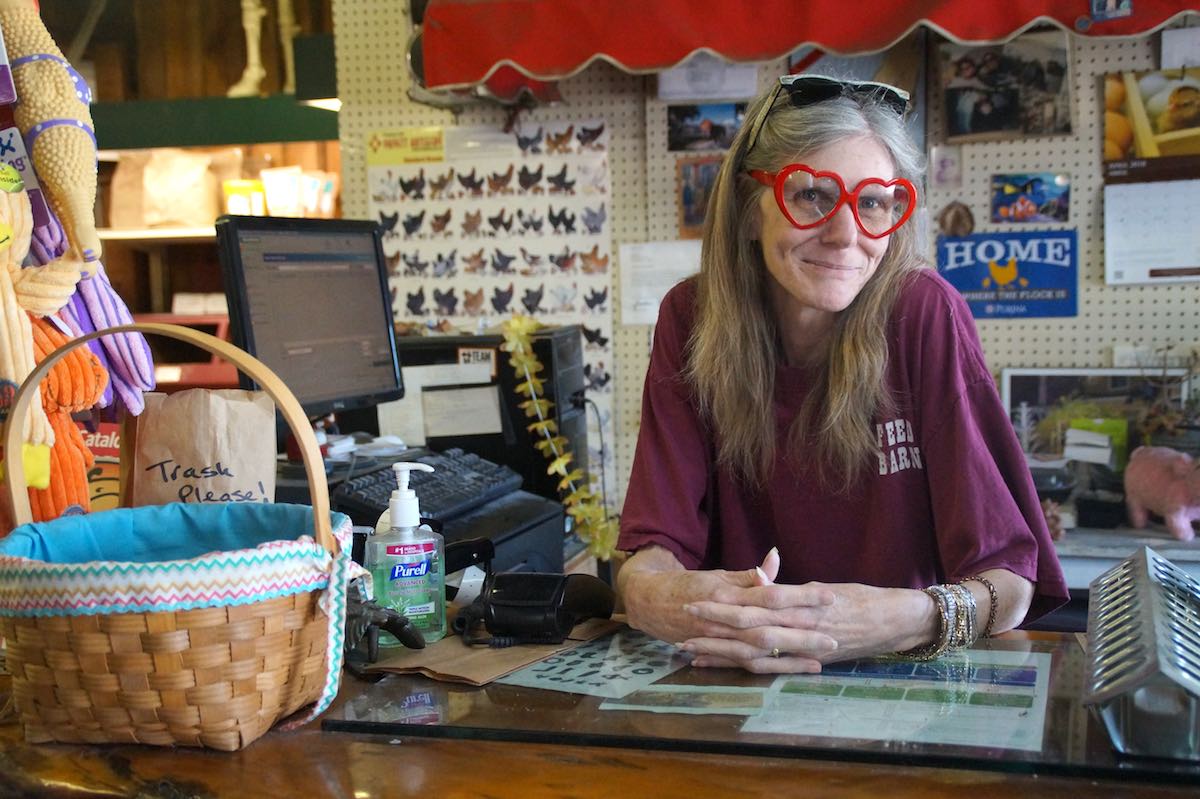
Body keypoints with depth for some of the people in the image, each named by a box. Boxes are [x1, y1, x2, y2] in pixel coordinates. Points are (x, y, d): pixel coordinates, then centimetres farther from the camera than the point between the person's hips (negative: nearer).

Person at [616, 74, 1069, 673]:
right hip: (744, 684, 2)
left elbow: (1008, 582, -14)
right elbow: (652, 545, -9)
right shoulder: (691, 319, -4)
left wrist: (902, 620, -35)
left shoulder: (924, 315, -12)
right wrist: (654, 596, -33)